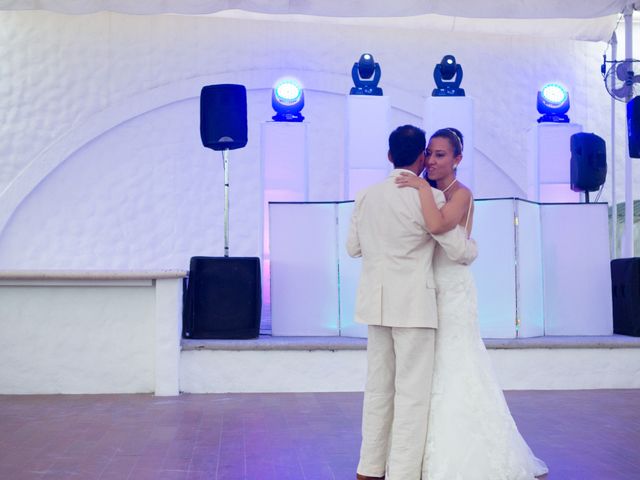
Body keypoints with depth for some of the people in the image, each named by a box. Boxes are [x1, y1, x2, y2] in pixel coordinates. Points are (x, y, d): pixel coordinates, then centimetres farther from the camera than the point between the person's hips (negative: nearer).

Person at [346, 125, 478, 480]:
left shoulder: (365, 196, 5)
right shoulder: (429, 197, -11)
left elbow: (353, 247, 14)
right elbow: (459, 251, -7)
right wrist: (472, 247, 15)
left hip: (376, 303, 6)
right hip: (413, 305, -6)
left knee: (378, 388, 14)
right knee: (412, 393, 0)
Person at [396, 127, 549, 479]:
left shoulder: (461, 194, -9)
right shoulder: (430, 196, 13)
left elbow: (438, 225, -28)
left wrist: (422, 187, -20)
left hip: (453, 295, -8)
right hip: (429, 294, 8)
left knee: (452, 376, -4)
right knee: (432, 378, 10)